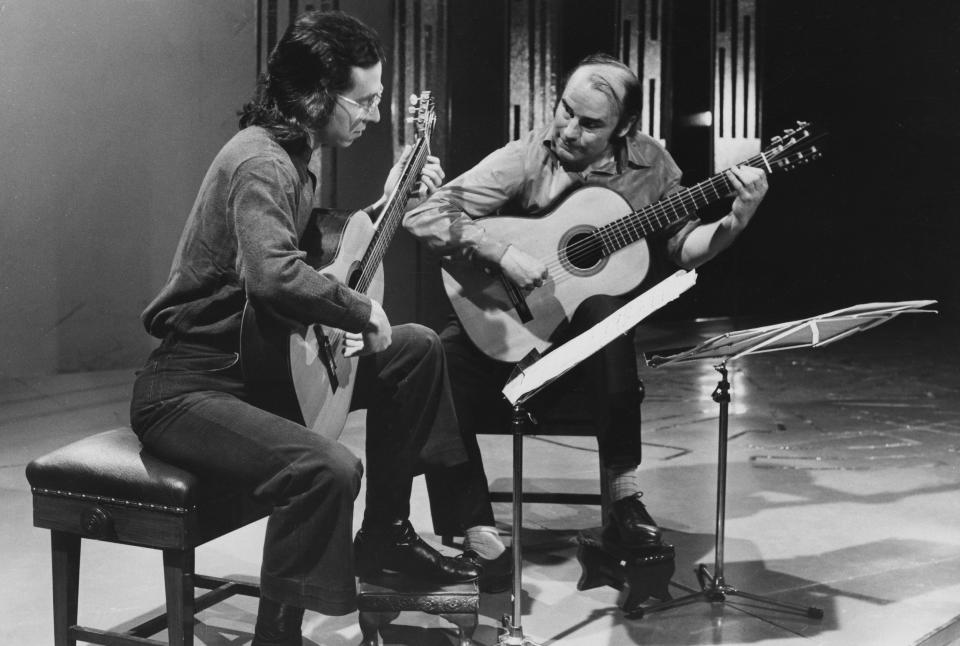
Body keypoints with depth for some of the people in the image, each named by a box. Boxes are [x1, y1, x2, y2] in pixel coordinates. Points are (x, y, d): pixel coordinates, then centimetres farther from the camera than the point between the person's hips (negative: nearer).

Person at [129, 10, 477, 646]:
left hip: (262, 360, 10)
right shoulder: (260, 162, -21)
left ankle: (384, 534, 20)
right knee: (328, 467, -35)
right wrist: (364, 311, -25)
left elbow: (313, 251, 23)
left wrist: (388, 203, 16)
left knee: (418, 348, 11)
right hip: (188, 385, -10)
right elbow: (273, 275, -39)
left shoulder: (290, 157, 11)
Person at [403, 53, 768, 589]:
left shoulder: (649, 164, 0)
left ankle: (624, 495, -25)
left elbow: (681, 249, 7)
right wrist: (504, 253, -26)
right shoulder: (526, 159, -8)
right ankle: (477, 537, -19)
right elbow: (425, 215, -14)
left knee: (604, 308, -36)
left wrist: (737, 221, -11)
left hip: (598, 331, 1)